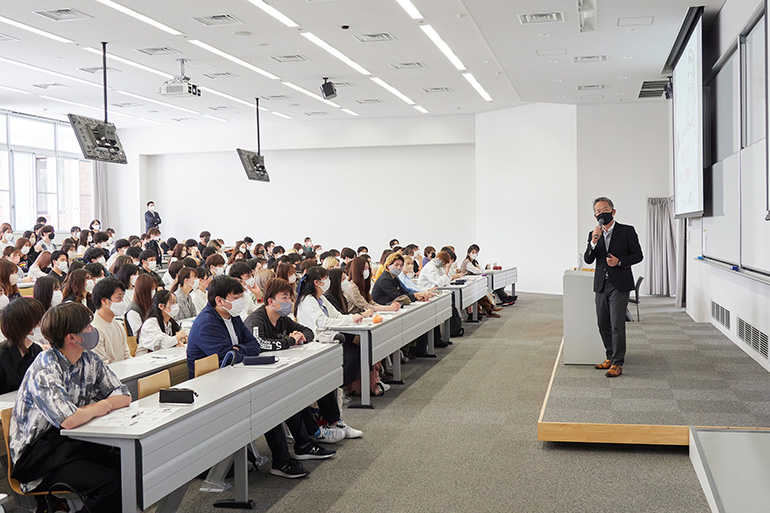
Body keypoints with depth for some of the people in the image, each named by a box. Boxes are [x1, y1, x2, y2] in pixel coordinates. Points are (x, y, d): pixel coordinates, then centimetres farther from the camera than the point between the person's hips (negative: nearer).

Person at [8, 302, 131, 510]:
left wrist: (85, 411, -11)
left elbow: (124, 396, 5)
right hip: (36, 455, -7)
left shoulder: (89, 360, 4)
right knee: (109, 483, -27)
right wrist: (99, 408, -10)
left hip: (73, 444, 7)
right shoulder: (45, 369, -19)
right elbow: (68, 420, -31)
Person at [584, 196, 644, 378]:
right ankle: (611, 357, 27)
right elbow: (588, 260, 1)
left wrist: (620, 261, -16)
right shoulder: (594, 235, 10)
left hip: (619, 285, -5)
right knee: (602, 324, 11)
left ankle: (617, 364, -2)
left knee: (617, 325, -8)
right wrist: (593, 242, -16)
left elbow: (638, 255, 0)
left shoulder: (627, 231, -1)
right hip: (601, 285, 5)